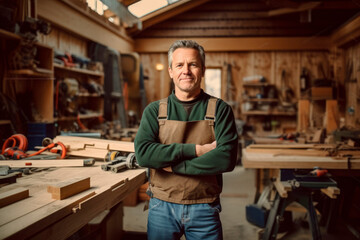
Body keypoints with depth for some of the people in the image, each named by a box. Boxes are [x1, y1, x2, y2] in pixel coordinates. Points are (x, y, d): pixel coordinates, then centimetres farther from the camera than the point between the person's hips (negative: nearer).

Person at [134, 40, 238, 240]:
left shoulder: (220, 110, -3)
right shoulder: (154, 111, 1)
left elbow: (227, 158, -17)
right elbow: (143, 153, -14)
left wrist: (170, 163, -16)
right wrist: (195, 149, -19)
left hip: (204, 209, -1)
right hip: (162, 208, 1)